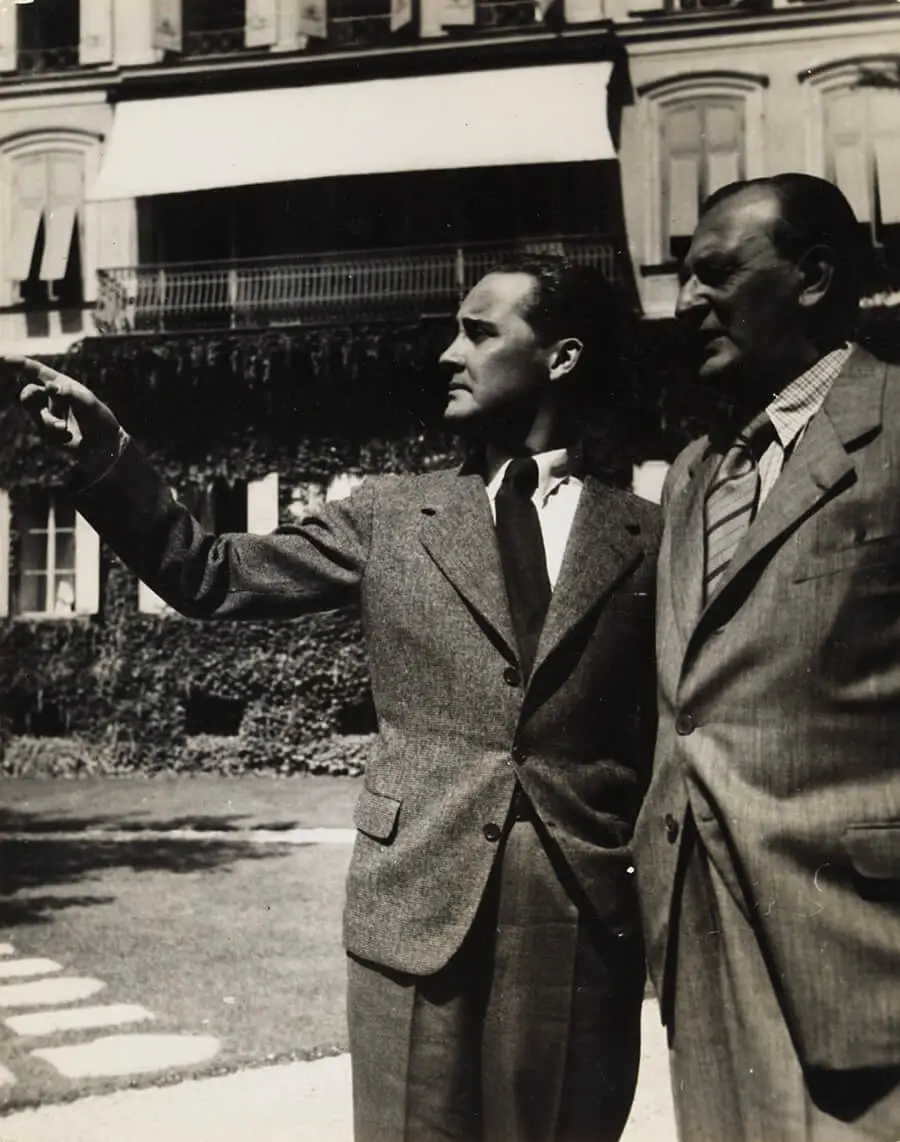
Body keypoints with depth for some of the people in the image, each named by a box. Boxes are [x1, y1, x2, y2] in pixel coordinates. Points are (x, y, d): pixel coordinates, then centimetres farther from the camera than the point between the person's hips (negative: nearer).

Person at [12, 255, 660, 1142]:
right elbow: (213, 577, 6)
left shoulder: (647, 539, 4)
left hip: (586, 924, 0)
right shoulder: (391, 516, 8)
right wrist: (104, 452, -4)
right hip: (414, 905, 1)